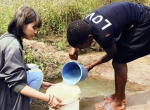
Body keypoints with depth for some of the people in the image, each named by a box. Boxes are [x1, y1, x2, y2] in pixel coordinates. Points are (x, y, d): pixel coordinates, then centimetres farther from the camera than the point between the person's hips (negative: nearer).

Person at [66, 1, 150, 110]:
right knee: (119, 59, 11)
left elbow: (112, 54, -12)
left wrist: (91, 66, -3)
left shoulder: (103, 36, -34)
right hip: (134, 18, 9)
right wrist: (74, 46, -5)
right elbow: (76, 33, 13)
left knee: (118, 61, -8)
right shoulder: (85, 22, -12)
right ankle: (120, 95, 27)